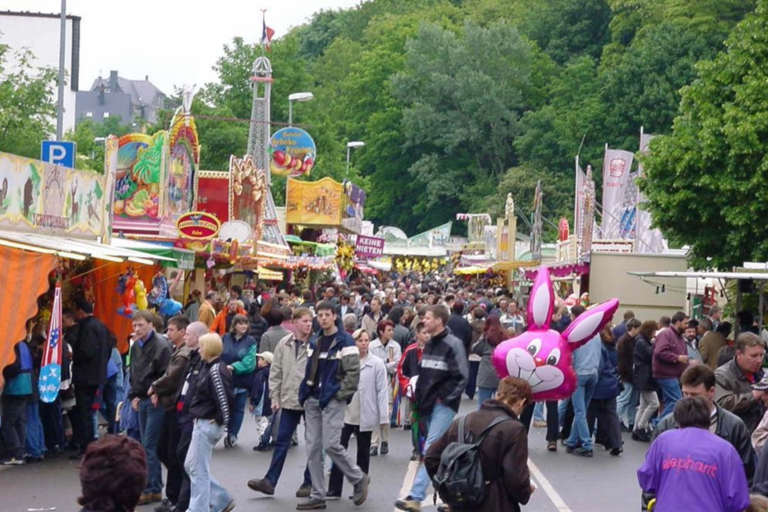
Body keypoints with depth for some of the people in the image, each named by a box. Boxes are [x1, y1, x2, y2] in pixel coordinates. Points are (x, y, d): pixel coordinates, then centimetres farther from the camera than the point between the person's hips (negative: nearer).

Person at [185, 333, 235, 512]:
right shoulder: (209, 367, 11)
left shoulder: (216, 370, -19)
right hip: (202, 423, 10)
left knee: (198, 470, -2)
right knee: (191, 465, 16)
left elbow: (225, 398, -24)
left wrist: (220, 421, -14)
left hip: (208, 425, -10)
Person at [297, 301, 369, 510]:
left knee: (331, 445, -13)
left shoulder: (345, 342, -9)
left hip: (332, 401, -7)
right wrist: (305, 393, 10)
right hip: (313, 400, 7)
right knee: (313, 448, 5)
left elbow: (353, 372, -13)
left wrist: (341, 394, -15)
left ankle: (359, 479, 10)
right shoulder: (314, 342, 13)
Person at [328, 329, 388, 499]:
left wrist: (383, 417, -9)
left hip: (365, 416, -2)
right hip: (346, 414, 2)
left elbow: (382, 391, -5)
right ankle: (334, 489, 6)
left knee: (363, 452, 10)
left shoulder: (377, 364, -5)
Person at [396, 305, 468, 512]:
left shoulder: (453, 344, -11)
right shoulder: (429, 345, 14)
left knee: (431, 450, -13)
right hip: (429, 405, 8)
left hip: (444, 405, -8)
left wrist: (445, 398, -14)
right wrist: (420, 397, 12)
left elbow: (461, 377, -14)